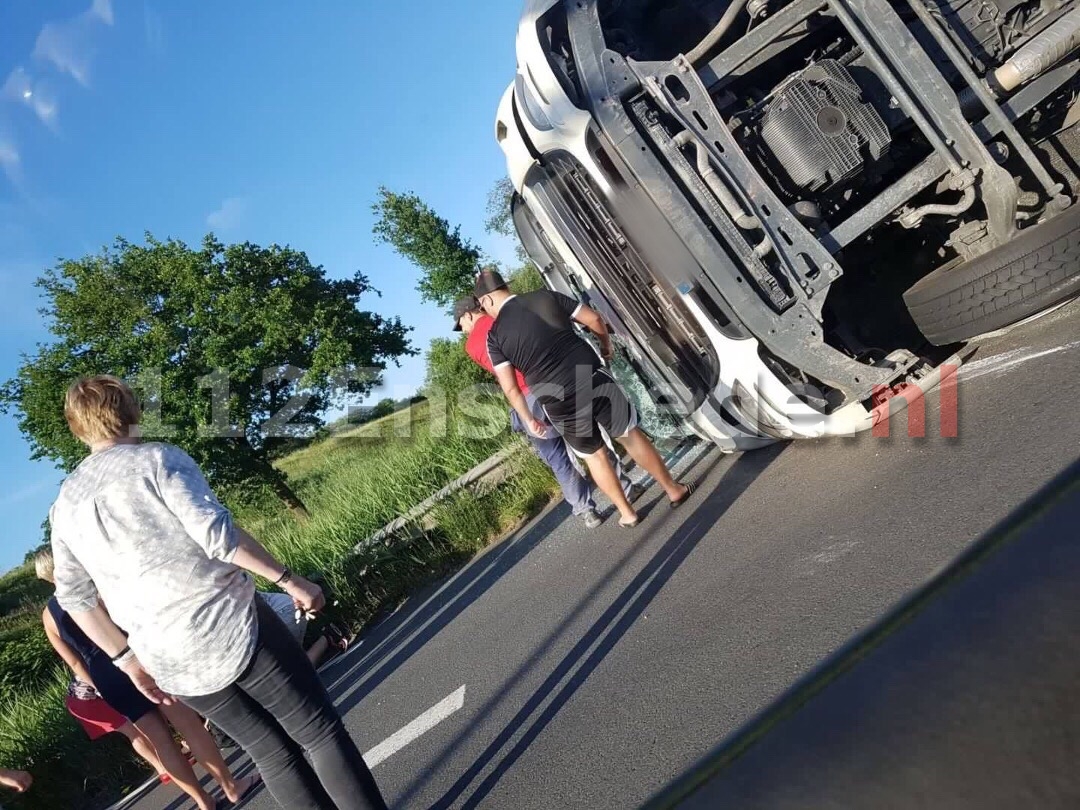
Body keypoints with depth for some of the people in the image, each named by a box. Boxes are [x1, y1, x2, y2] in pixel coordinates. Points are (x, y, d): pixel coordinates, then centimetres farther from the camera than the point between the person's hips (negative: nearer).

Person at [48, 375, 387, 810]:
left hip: (170, 664, 6)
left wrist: (129, 659, 19)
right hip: (231, 628, -6)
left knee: (272, 753, 17)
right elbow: (217, 534, -19)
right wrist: (289, 580, -11)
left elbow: (73, 596, 12)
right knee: (321, 733, 5)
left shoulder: (64, 505, 11)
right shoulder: (156, 458, -8)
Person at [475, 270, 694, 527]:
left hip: (559, 403, -1)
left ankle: (627, 513, 31)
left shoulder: (494, 336, 1)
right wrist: (606, 345, 26)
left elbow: (510, 388, -3)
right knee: (631, 436, 17)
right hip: (594, 379, 1)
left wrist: (528, 419, 10)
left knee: (594, 455, 19)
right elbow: (594, 319, 8)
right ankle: (674, 490, 30)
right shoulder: (545, 297, 6)